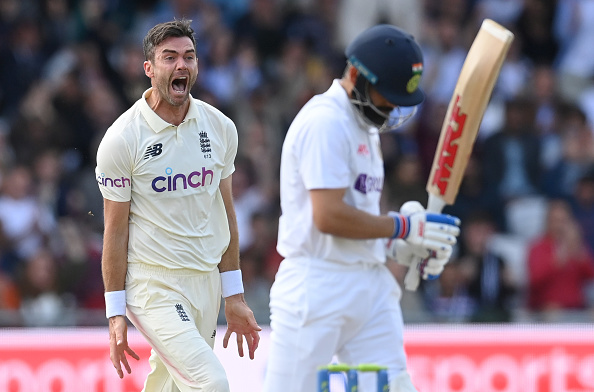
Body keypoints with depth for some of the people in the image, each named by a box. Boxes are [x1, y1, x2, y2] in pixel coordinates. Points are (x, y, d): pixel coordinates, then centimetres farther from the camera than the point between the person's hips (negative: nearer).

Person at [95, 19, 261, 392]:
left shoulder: (220, 128, 5)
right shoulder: (121, 140, -10)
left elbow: (225, 215, 13)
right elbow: (116, 230, -6)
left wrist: (235, 298, 12)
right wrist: (116, 313, -7)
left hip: (205, 282, 6)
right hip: (153, 286, -6)